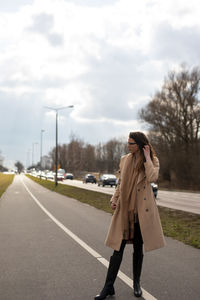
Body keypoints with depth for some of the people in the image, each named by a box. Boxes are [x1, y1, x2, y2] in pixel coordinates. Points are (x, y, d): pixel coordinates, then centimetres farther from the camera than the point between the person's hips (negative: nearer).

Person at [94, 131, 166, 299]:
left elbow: (152, 178, -20)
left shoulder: (153, 160, 0)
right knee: (118, 247, 1)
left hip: (142, 210, -2)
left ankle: (136, 284, 27)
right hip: (124, 208, 2)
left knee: (138, 248, 10)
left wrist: (146, 158, -14)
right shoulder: (125, 160, 9)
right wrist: (114, 199, 3)